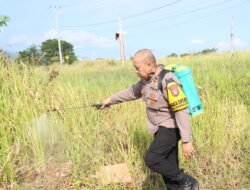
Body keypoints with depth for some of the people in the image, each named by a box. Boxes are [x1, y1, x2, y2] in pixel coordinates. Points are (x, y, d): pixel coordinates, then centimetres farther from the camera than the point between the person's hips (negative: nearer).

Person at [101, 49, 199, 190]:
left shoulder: (168, 82, -25)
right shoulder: (147, 79, 2)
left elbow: (182, 112, -27)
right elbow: (132, 92, 20)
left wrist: (187, 141, -28)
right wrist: (111, 100, 28)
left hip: (171, 128, -8)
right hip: (161, 128, 8)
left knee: (152, 160, -14)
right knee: (168, 165, 12)